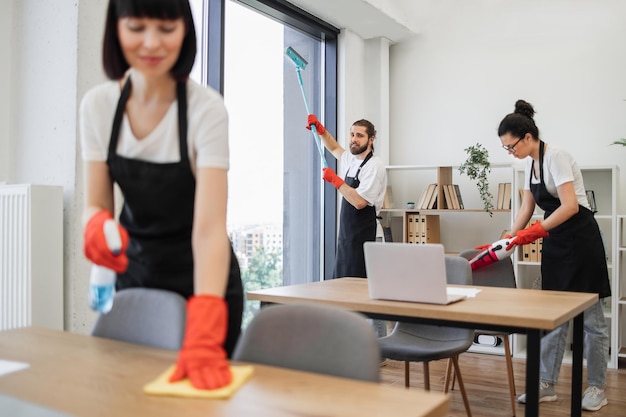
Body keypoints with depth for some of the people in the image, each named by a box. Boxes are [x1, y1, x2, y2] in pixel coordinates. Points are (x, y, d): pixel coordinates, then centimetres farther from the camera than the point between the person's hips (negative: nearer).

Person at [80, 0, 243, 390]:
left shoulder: (206, 108, -22)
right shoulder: (97, 104, -9)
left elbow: (210, 226, -30)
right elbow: (97, 204, -3)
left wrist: (202, 336, -42)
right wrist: (97, 225, -28)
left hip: (201, 276, -3)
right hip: (135, 268, 4)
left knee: (200, 382, 10)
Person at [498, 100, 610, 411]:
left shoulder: (556, 157, -18)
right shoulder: (530, 163, 8)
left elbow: (570, 206, -26)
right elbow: (526, 208, 12)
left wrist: (536, 231, -29)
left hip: (580, 240, -8)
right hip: (555, 241, 9)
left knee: (590, 316, 3)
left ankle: (597, 388, 16)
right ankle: (546, 384, 17)